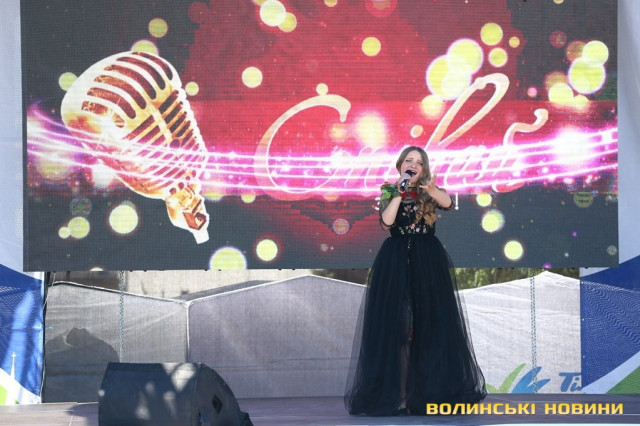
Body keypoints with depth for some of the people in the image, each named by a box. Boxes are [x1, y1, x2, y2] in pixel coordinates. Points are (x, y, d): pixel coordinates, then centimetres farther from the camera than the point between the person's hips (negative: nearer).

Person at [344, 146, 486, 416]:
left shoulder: (430, 191, 8)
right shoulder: (389, 191, 7)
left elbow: (448, 203, -16)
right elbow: (386, 222, -11)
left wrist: (431, 189, -35)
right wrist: (399, 192, -12)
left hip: (428, 262, 1)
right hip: (396, 261, -1)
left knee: (431, 322, -1)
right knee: (395, 322, -4)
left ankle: (434, 390, 4)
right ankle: (394, 390, -2)